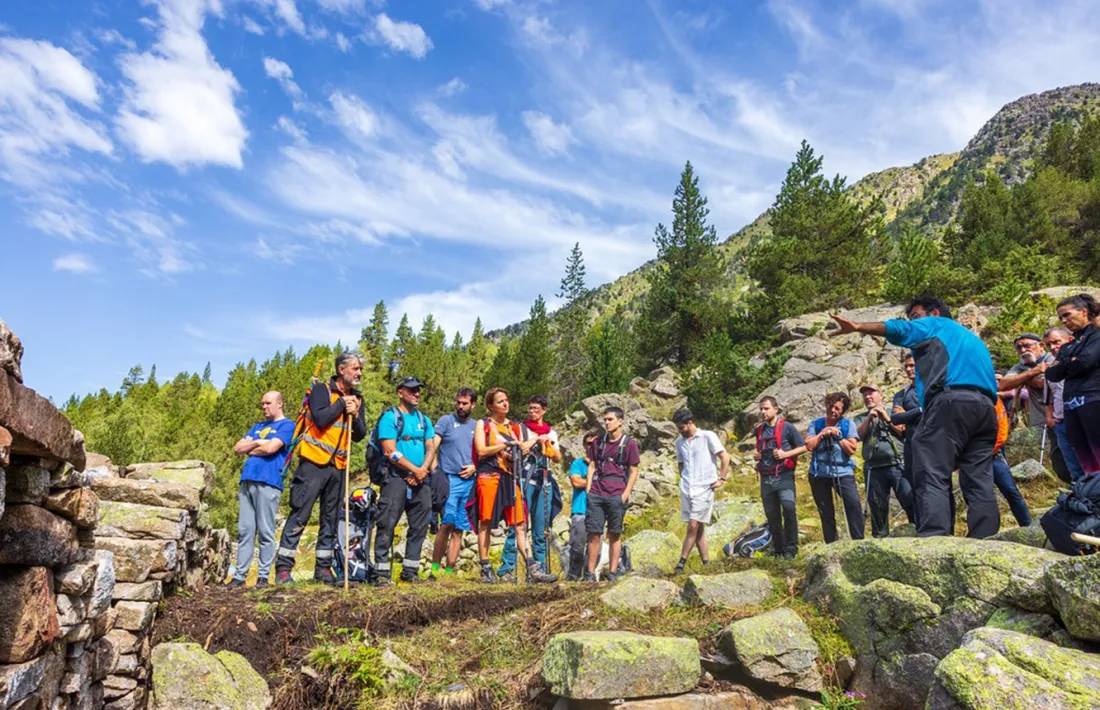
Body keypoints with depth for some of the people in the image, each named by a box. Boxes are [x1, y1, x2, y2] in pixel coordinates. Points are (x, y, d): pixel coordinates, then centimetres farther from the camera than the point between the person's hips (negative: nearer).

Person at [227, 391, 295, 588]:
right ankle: (239, 575, 7)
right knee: (245, 531, 4)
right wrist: (257, 442, 1)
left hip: (268, 483, -7)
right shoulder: (258, 427, 26)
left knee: (265, 532, -4)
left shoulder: (287, 425, 3)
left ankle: (264, 576, 2)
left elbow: (271, 448, -11)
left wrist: (250, 448, 6)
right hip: (247, 482, 7)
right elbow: (237, 448, 18)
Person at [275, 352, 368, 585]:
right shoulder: (321, 390, -4)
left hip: (338, 467, 6)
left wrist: (355, 415, -8)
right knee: (299, 515, -4)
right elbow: (320, 419, -20)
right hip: (314, 462, -6)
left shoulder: (357, 399, 13)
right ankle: (283, 567, 3)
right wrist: (342, 404, -9)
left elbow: (360, 435, 10)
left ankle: (323, 567, 19)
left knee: (331, 519, 10)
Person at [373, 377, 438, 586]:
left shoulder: (423, 419, 16)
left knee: (419, 527, 8)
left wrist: (423, 470, -7)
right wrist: (415, 470, -12)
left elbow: (431, 448, 11)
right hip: (396, 477, -6)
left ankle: (410, 571, 17)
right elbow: (390, 451, -12)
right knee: (387, 525, -8)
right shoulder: (389, 417, -3)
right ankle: (381, 572, -1)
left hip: (420, 480, 6)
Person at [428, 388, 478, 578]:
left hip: (469, 482, 4)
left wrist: (474, 467, 1)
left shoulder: (476, 426, 15)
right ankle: (435, 566, -6)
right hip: (449, 479, -4)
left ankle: (449, 571, 11)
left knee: (459, 529, 5)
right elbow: (432, 447, -6)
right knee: (447, 523, -16)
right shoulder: (446, 421, 3)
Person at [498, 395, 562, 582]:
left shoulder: (551, 433, 18)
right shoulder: (521, 429, 8)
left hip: (544, 483, 4)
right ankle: (506, 568, -7)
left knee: (541, 530, 5)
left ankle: (540, 568, 11)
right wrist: (536, 440, -11)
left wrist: (549, 443, -5)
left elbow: (558, 459, 10)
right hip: (525, 480, -3)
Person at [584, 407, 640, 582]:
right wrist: (588, 489, 5)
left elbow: (633, 471, 2)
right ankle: (590, 573, 7)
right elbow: (592, 466, 15)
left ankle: (613, 572, 13)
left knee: (614, 535, 5)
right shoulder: (598, 442, 13)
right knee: (594, 534, 2)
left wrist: (626, 494, -7)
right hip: (596, 495, 3)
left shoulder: (629, 444, 2)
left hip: (617, 496, -2)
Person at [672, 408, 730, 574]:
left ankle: (682, 561, -6)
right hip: (686, 489, 5)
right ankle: (706, 562, 16)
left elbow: (725, 457, -4)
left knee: (693, 526, -11)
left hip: (704, 488, -5)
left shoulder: (708, 436, -5)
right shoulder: (679, 441, 11)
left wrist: (721, 479, -7)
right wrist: (683, 479, 13)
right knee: (698, 528, 8)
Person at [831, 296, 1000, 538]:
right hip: (985, 407, 8)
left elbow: (899, 329, 0)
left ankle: (932, 543, -28)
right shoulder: (973, 338, 39)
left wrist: (858, 327, -10)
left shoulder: (934, 325, 19)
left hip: (951, 400, -8)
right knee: (980, 483, 4)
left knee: (932, 477, -15)